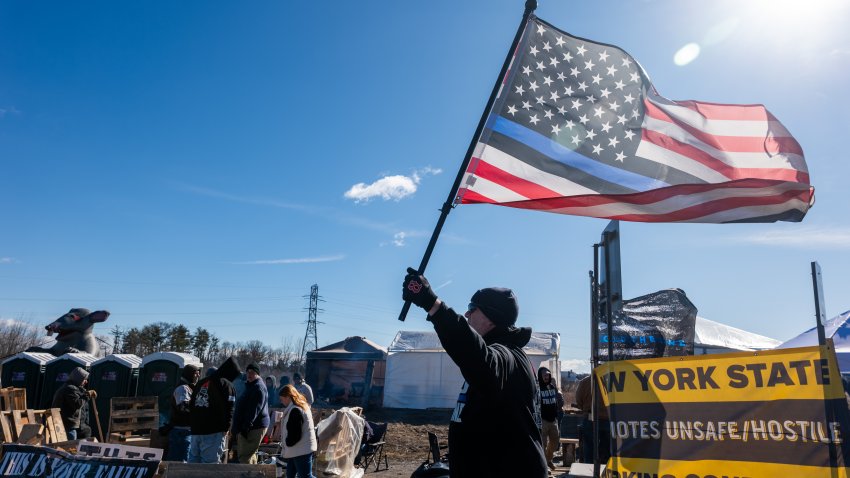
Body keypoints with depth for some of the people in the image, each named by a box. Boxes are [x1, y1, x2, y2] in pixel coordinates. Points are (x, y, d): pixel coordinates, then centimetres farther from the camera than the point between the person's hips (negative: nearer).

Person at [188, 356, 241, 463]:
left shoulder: (201, 383, 17)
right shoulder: (227, 385, -6)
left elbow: (191, 405, 19)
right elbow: (229, 410, -12)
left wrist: (193, 424, 19)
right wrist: (226, 428, -5)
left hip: (195, 430, 7)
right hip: (213, 432, -7)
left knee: (194, 459, 15)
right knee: (210, 462, -2)